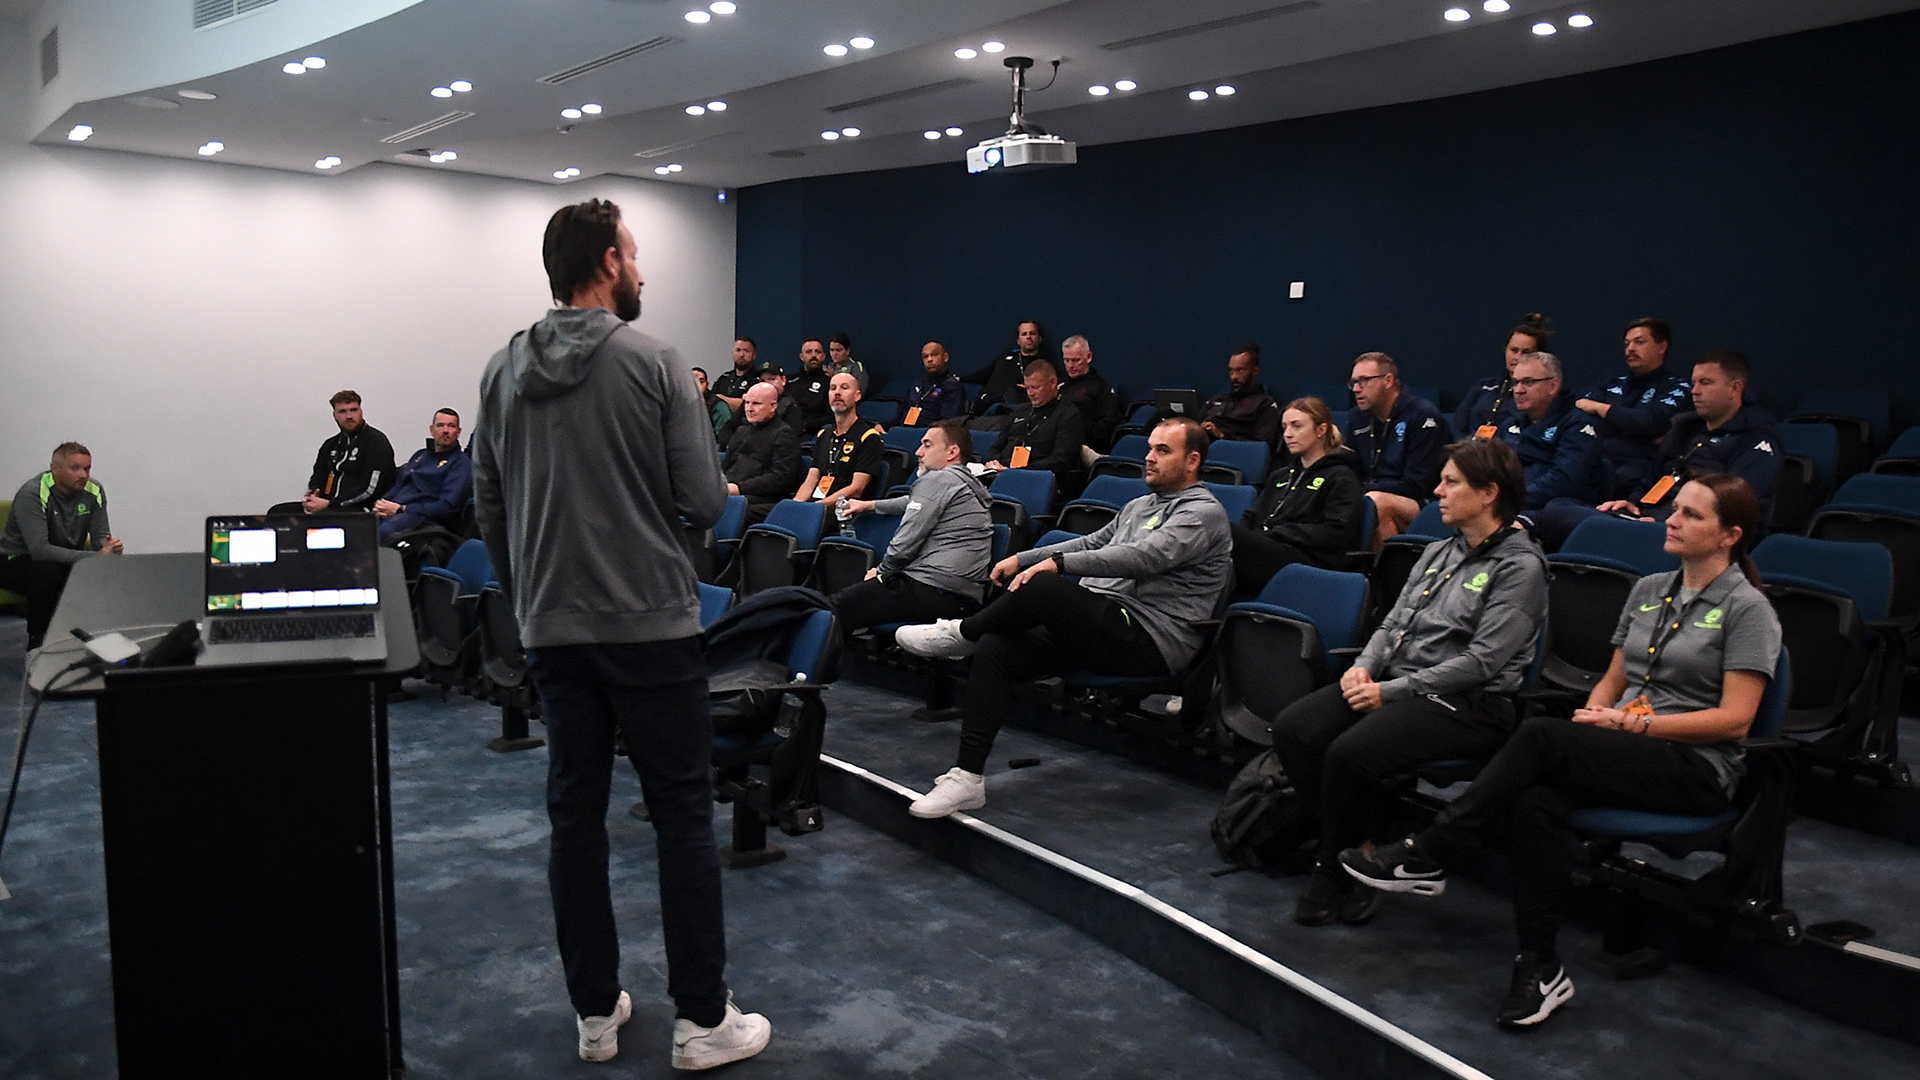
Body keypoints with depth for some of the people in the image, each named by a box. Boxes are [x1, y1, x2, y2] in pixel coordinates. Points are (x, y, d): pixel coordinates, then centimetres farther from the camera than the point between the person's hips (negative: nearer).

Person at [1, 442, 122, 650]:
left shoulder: (93, 491, -8)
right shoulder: (32, 494, -26)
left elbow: (100, 537, -6)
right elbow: (39, 549, -36)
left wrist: (109, 547, -32)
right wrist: (94, 556, -42)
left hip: (66, 560, 5)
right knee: (49, 571, -37)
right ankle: (36, 640, -16)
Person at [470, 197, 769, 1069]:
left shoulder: (503, 371, 6)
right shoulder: (653, 363, -10)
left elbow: (487, 505, 10)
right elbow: (704, 500, -11)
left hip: (551, 629, 5)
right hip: (650, 624, -5)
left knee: (575, 813, 11)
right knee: (682, 816, 3)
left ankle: (595, 1013, 20)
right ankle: (702, 1020, 9)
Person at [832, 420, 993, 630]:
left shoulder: (937, 479, -5)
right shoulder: (972, 485, 23)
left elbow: (905, 542, -10)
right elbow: (912, 502, 41)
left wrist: (881, 571, 8)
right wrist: (870, 505, 51)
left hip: (932, 589, -10)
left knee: (834, 607, -9)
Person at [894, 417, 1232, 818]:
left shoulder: (1203, 512, -5)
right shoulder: (1140, 505, 26)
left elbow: (1143, 557, -20)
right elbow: (1090, 544, 30)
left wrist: (1057, 563, -25)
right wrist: (1022, 559, 18)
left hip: (1150, 638, -9)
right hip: (1100, 624, 9)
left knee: (1044, 586, -32)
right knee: (994, 648, -13)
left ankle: (961, 632, -4)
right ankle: (967, 777, -14)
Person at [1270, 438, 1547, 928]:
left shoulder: (1521, 566, -7)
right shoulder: (1438, 552, 18)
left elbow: (1482, 662, -14)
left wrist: (1391, 692, -16)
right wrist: (1365, 665, -3)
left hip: (1467, 703, -8)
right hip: (1397, 683, 8)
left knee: (1350, 754, -31)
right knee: (1292, 730, -16)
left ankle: (1334, 870, -6)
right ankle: (1353, 854, -4)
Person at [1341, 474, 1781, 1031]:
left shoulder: (1747, 608, -3)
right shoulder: (1648, 590, 17)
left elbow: (1734, 718, -10)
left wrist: (1633, 722, -14)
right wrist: (1594, 716, -1)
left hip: (1697, 767, -5)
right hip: (1622, 753, 6)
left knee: (1540, 735, -31)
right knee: (1534, 802, -30)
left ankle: (1428, 855, -26)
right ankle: (1538, 966, -24)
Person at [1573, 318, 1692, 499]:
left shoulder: (1676, 387, 12)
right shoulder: (1615, 383, 30)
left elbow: (1650, 421, -7)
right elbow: (1578, 405, 13)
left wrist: (1599, 408, 4)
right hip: (1596, 459, 4)